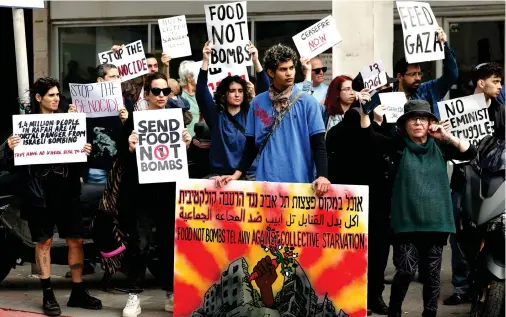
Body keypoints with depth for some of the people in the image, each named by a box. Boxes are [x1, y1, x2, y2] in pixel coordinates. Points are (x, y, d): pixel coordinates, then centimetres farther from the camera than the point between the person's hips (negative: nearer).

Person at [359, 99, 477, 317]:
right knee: (406, 270, -7)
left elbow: (471, 153, 2)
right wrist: (364, 111, -25)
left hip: (435, 220, 2)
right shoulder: (399, 147, 2)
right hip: (407, 220, -2)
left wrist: (448, 137, -9)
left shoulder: (440, 147, 8)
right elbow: (370, 135, -10)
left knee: (432, 272, 8)